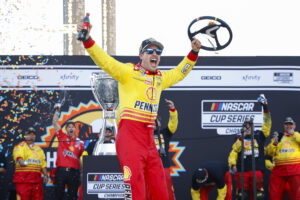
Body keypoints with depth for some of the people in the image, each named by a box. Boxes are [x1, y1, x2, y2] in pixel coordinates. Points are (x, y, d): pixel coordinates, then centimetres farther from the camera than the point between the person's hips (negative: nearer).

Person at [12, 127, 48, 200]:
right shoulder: (20, 146, 6)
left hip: (36, 179, 6)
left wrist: (45, 175, 10)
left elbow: (43, 163, 23)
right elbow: (18, 155, -15)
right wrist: (21, 161, -37)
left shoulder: (39, 149, 25)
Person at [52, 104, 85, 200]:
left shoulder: (79, 143, 10)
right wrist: (57, 111, 2)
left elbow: (82, 158, 13)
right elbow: (55, 123, 7)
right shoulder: (62, 137, 9)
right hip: (61, 170, -1)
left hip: (74, 171, 1)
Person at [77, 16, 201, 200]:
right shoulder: (129, 72, 1)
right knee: (134, 184, -18)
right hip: (130, 134, -7)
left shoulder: (161, 78, 21)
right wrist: (88, 40, -22)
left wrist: (194, 53, 31)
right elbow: (105, 61, -9)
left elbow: (179, 73, 38)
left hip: (149, 137, 7)